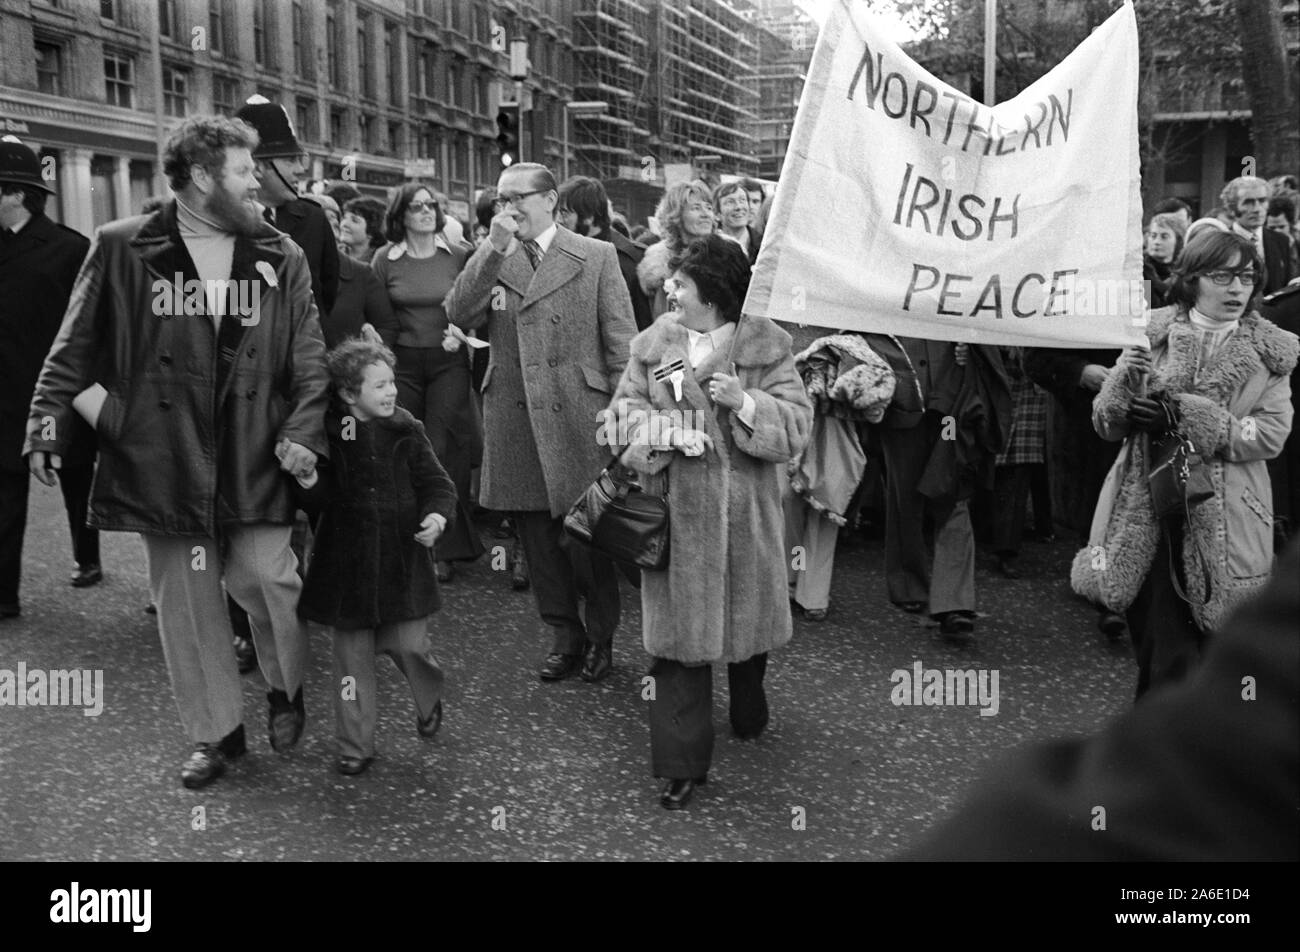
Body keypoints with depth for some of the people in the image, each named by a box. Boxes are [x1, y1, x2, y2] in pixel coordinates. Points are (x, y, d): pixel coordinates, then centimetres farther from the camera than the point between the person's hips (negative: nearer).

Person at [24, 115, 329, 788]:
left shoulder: (281, 257, 6)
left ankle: (287, 689, 26)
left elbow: (308, 356, 5)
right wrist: (48, 422, -3)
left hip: (254, 457, 0)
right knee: (185, 600, 8)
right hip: (161, 456, 0)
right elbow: (75, 347, 4)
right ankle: (215, 732, 24)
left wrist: (303, 430, -7)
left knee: (264, 577, -5)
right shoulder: (121, 250, 1)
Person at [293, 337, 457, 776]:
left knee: (407, 644, -3)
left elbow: (437, 483, 3)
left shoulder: (406, 431, -1)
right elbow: (321, 502, -1)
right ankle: (356, 745, 19)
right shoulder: (328, 436, -4)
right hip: (347, 565, 0)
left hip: (402, 562, 0)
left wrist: (437, 515, -16)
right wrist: (309, 484, -22)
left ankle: (430, 698, 32)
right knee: (352, 654, 7)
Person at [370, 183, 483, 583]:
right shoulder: (385, 259, 3)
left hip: (448, 361, -1)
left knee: (442, 453, -4)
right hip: (402, 364, 1)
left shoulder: (460, 254, 2)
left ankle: (444, 550, 3)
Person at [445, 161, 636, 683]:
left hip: (579, 419, -3)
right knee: (536, 537, 11)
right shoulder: (489, 258, 11)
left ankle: (601, 638, 24)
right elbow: (457, 315, -5)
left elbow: (620, 341, 0)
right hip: (512, 420, 4)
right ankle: (565, 637, 27)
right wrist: (494, 249, -13)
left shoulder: (596, 256, 1)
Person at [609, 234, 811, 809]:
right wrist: (652, 429, -14)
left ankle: (749, 712, 46)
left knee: (745, 614, 16)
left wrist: (746, 402, -23)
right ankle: (682, 763, 8)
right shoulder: (654, 343, 3)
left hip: (743, 510, -1)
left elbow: (796, 424, -7)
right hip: (674, 508, 1)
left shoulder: (766, 347, -4)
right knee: (678, 630, -1)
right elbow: (625, 406, 7)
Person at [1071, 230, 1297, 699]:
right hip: (1147, 509, 1)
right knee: (1153, 632, 6)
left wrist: (1187, 417, -17)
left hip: (1222, 519, 0)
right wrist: (1125, 382, -17)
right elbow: (1105, 423, 4)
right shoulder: (1151, 335, 5)